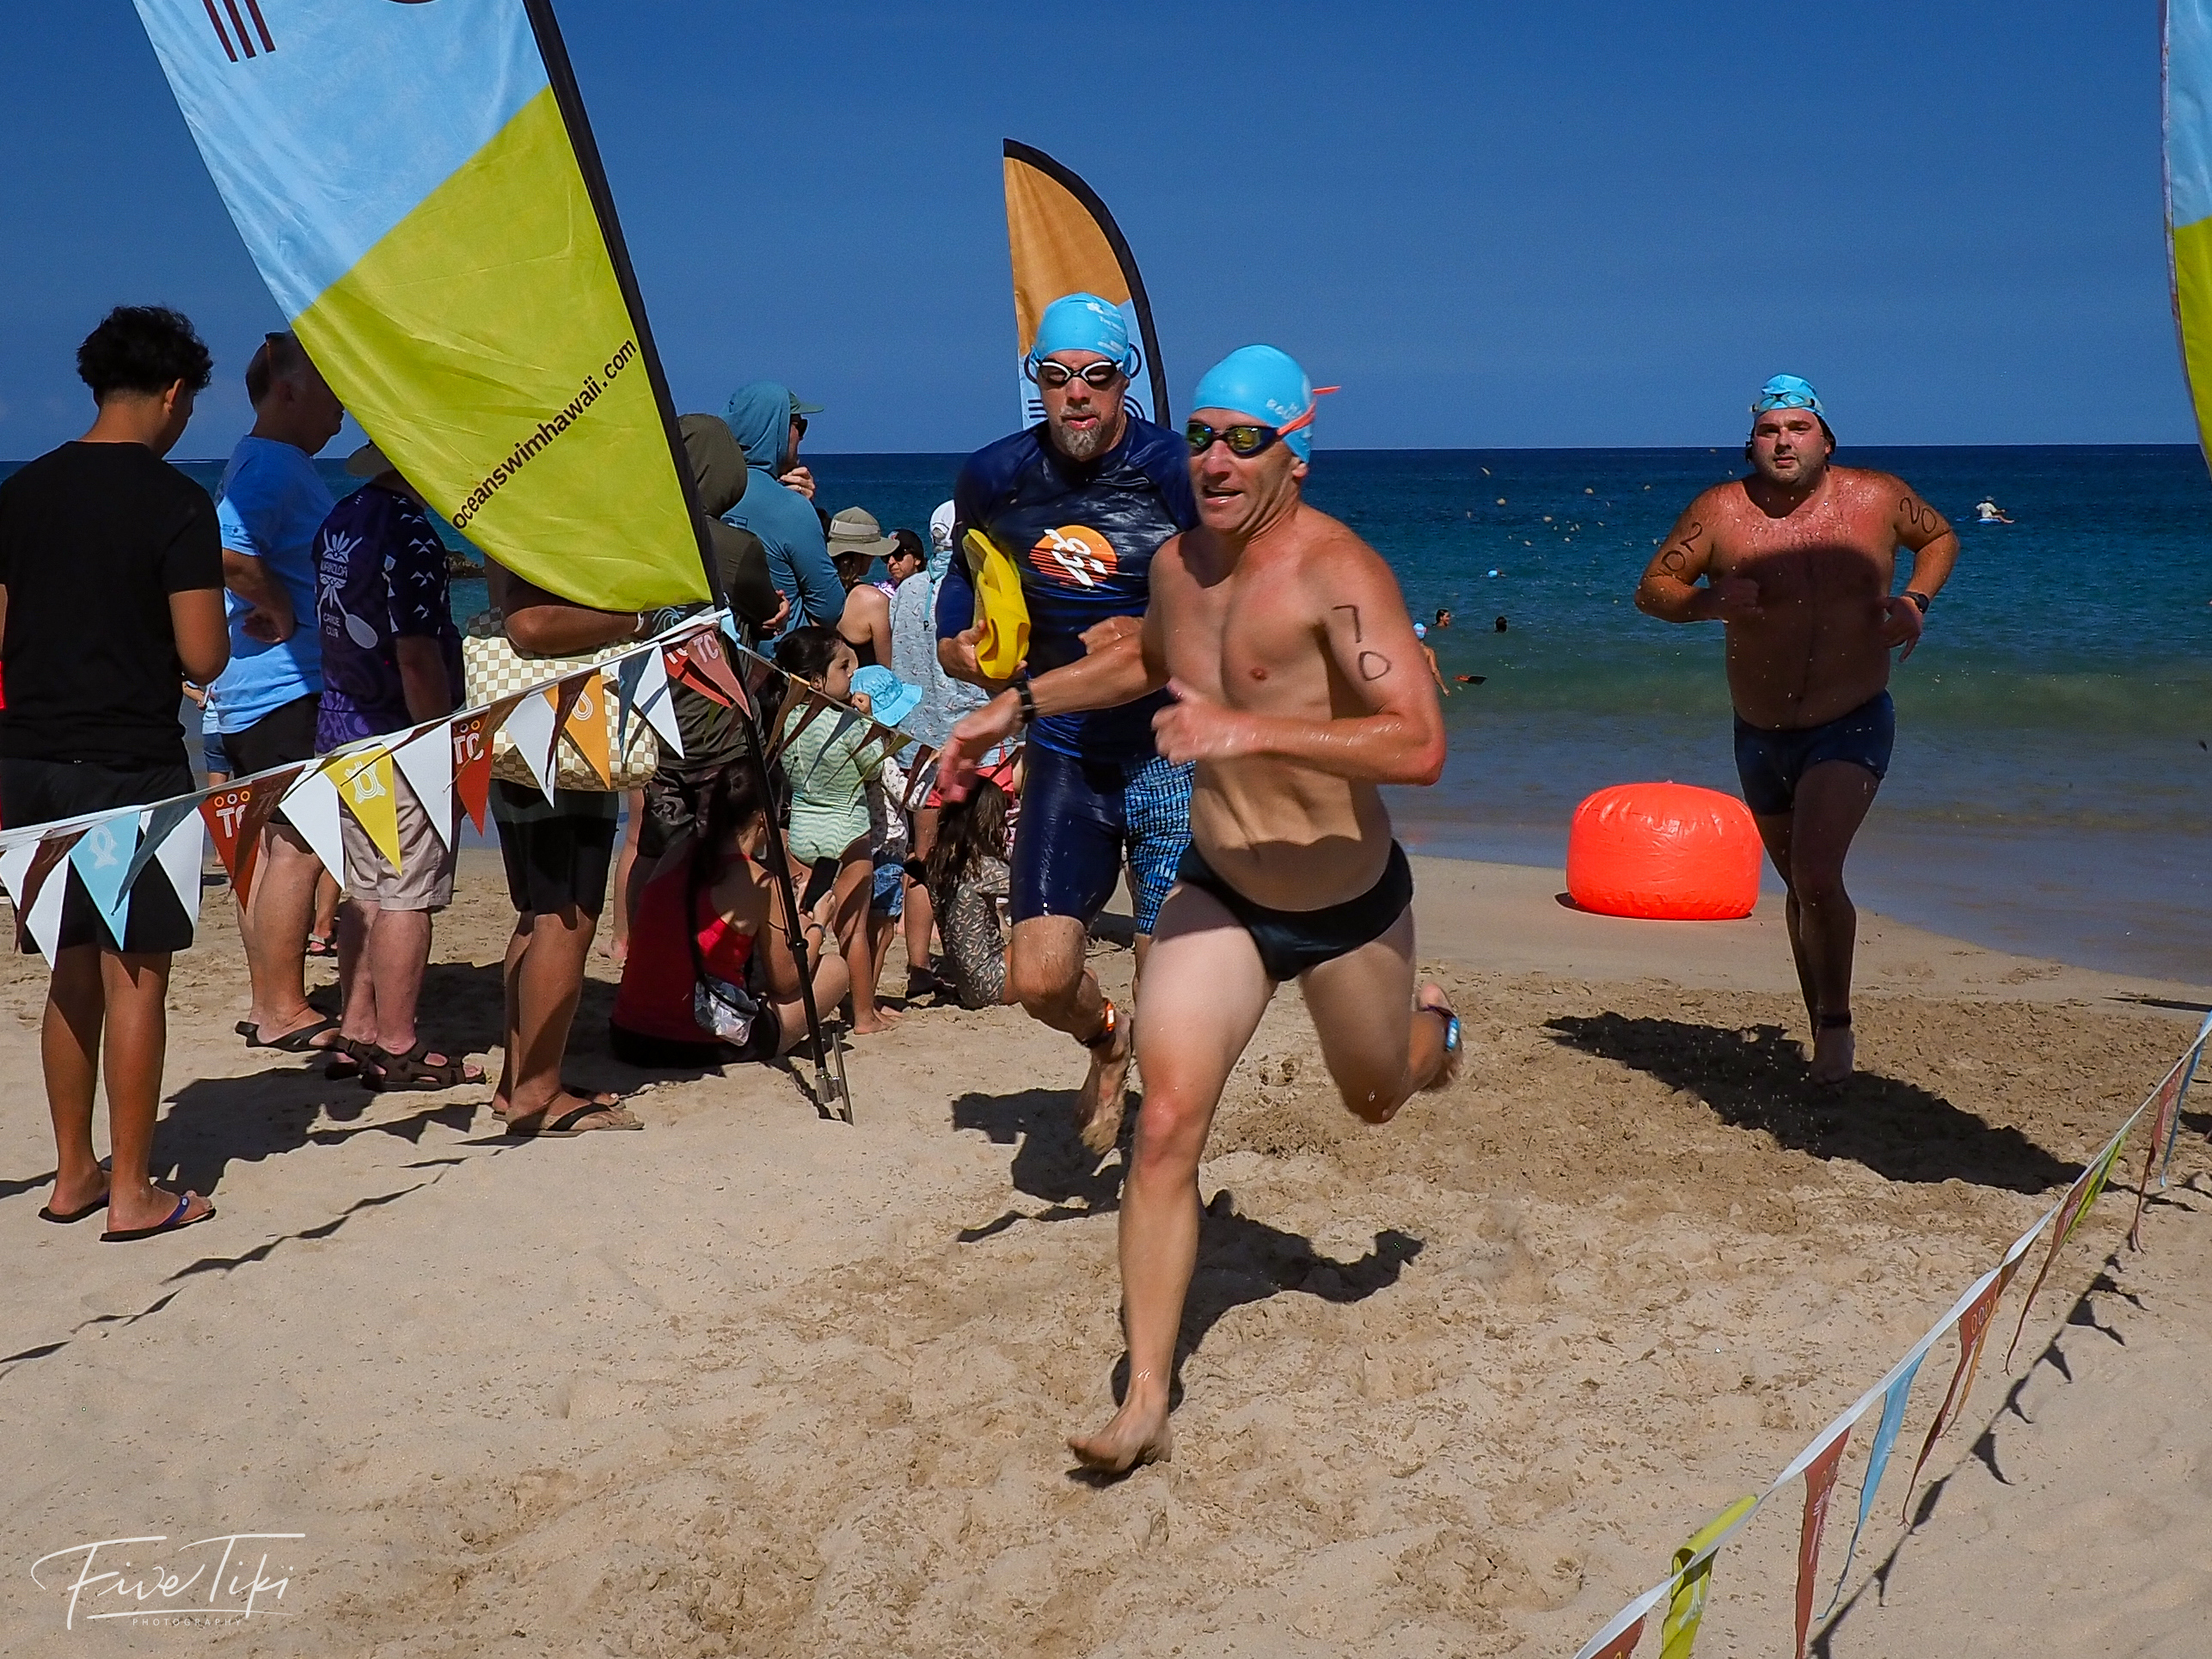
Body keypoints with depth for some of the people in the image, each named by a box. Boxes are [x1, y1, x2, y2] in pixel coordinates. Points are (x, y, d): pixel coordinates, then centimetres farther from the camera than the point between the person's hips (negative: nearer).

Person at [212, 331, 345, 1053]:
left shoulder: (275, 463, 19)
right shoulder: (271, 463, -14)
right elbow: (229, 553, -30)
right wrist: (281, 612, -18)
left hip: (257, 688, 11)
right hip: (286, 685, -11)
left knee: (273, 845, 13)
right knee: (298, 847, -6)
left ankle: (267, 1004, 20)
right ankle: (284, 1012, -1)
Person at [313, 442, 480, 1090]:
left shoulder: (340, 521, 10)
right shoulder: (407, 533, -18)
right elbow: (415, 656, -21)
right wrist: (446, 745, -15)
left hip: (340, 730, 9)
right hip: (399, 743, -9)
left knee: (363, 889, 15)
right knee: (407, 895, -3)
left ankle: (357, 1029, 20)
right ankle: (396, 1049, 2)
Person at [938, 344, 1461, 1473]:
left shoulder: (1337, 572, -25)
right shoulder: (1178, 562, -3)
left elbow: (1419, 746, -36)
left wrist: (1251, 728, -42)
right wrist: (1021, 703, 15)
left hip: (1351, 903, -4)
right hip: (1217, 893, 4)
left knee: (1373, 1099, 24)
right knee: (1167, 1123, -12)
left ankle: (1433, 1030, 63)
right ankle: (1145, 1402, -6)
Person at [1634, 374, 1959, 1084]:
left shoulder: (1878, 498, -5)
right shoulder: (1720, 512, -8)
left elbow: (1940, 536, 14)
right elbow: (1652, 587, -3)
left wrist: (1916, 601, -4)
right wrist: (1706, 602, -24)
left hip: (1853, 725, -3)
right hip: (1761, 734, 3)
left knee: (1817, 877, -21)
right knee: (1802, 885, 17)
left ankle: (1835, 1022, -1)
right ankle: (1824, 1027, 35)